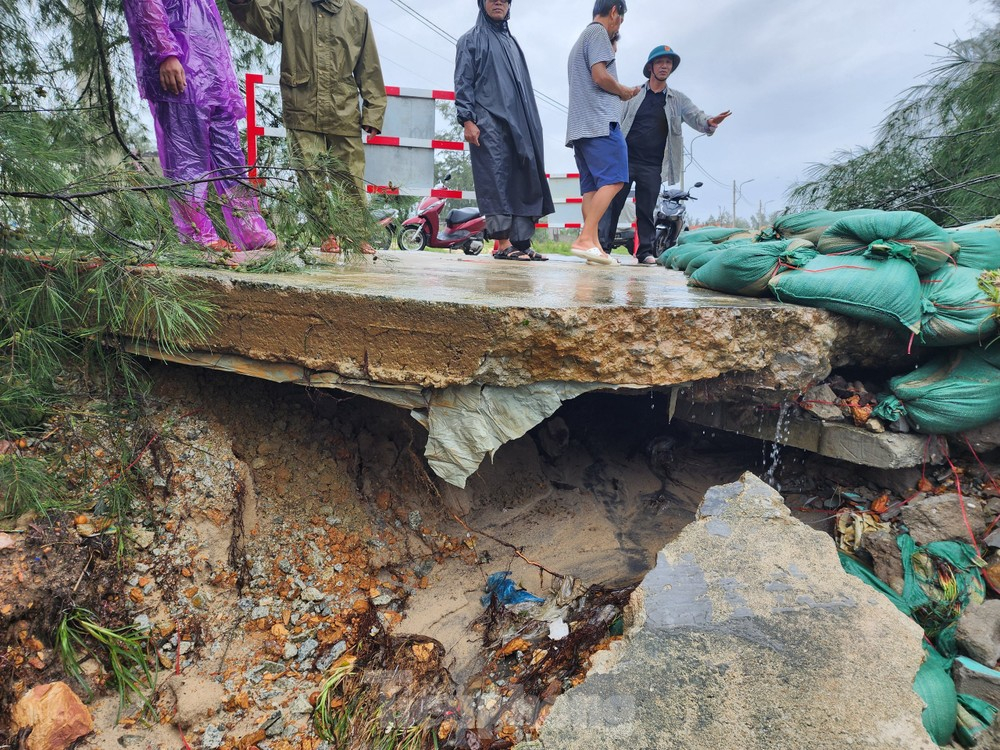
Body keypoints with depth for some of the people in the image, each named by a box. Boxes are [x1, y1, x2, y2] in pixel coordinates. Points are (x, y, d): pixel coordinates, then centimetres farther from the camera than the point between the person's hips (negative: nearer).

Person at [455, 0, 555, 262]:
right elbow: (463, 82, 0)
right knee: (496, 181, -14)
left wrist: (530, 126, 15)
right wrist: (467, 119, -14)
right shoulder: (471, 39, 11)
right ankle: (503, 244, -17)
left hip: (518, 124, 6)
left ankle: (521, 243, -2)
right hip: (488, 123, -6)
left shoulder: (512, 42, 28)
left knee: (522, 181, -2)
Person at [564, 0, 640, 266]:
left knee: (591, 187, 1)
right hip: (601, 123, -9)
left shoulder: (580, 40, 31)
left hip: (579, 126, 9)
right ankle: (585, 239, -26)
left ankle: (593, 246, -6)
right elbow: (600, 76, -11)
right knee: (613, 180, -15)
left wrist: (619, 93, 23)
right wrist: (624, 91, 4)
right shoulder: (598, 32, 2)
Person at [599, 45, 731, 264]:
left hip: (652, 165, 1)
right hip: (625, 159, -1)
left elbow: (695, 117, -1)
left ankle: (645, 251, 7)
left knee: (647, 210, 2)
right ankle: (602, 246, -3)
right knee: (612, 204, -6)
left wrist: (709, 122, -25)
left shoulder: (677, 100, 13)